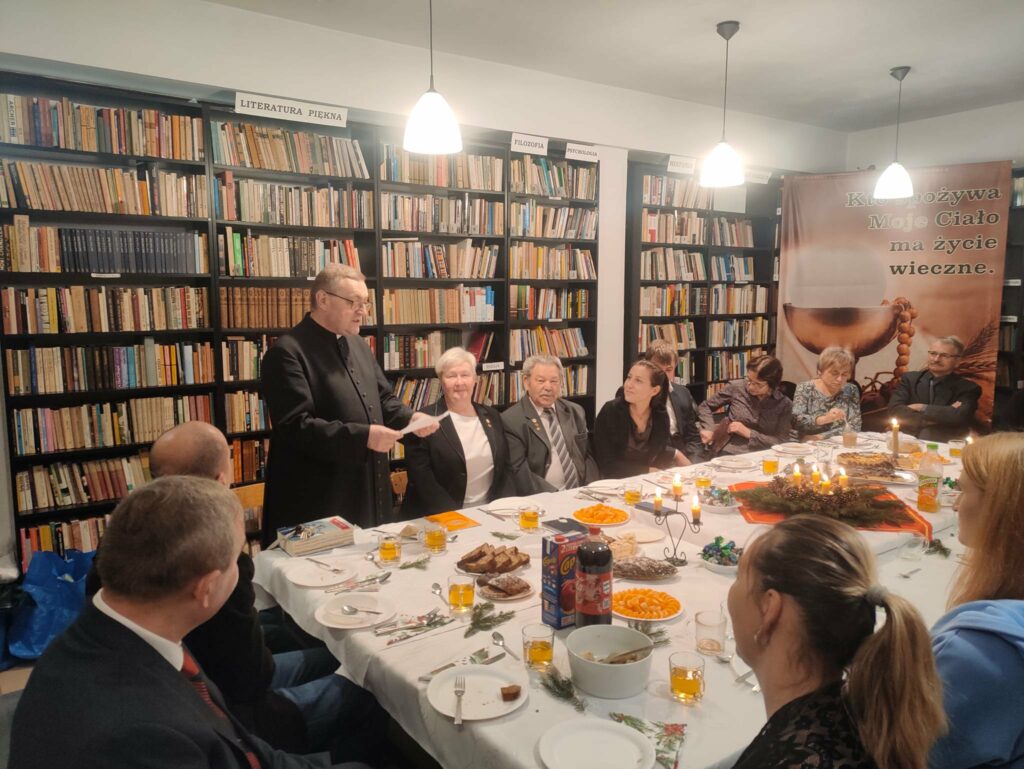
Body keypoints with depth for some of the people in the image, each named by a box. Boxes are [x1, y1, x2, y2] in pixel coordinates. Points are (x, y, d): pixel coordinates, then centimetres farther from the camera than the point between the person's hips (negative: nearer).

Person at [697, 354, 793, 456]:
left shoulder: (784, 404, 2)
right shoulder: (735, 388, 2)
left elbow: (782, 443, -3)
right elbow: (705, 407, 15)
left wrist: (748, 433, -10)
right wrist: (708, 429, -3)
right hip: (729, 454, 0)